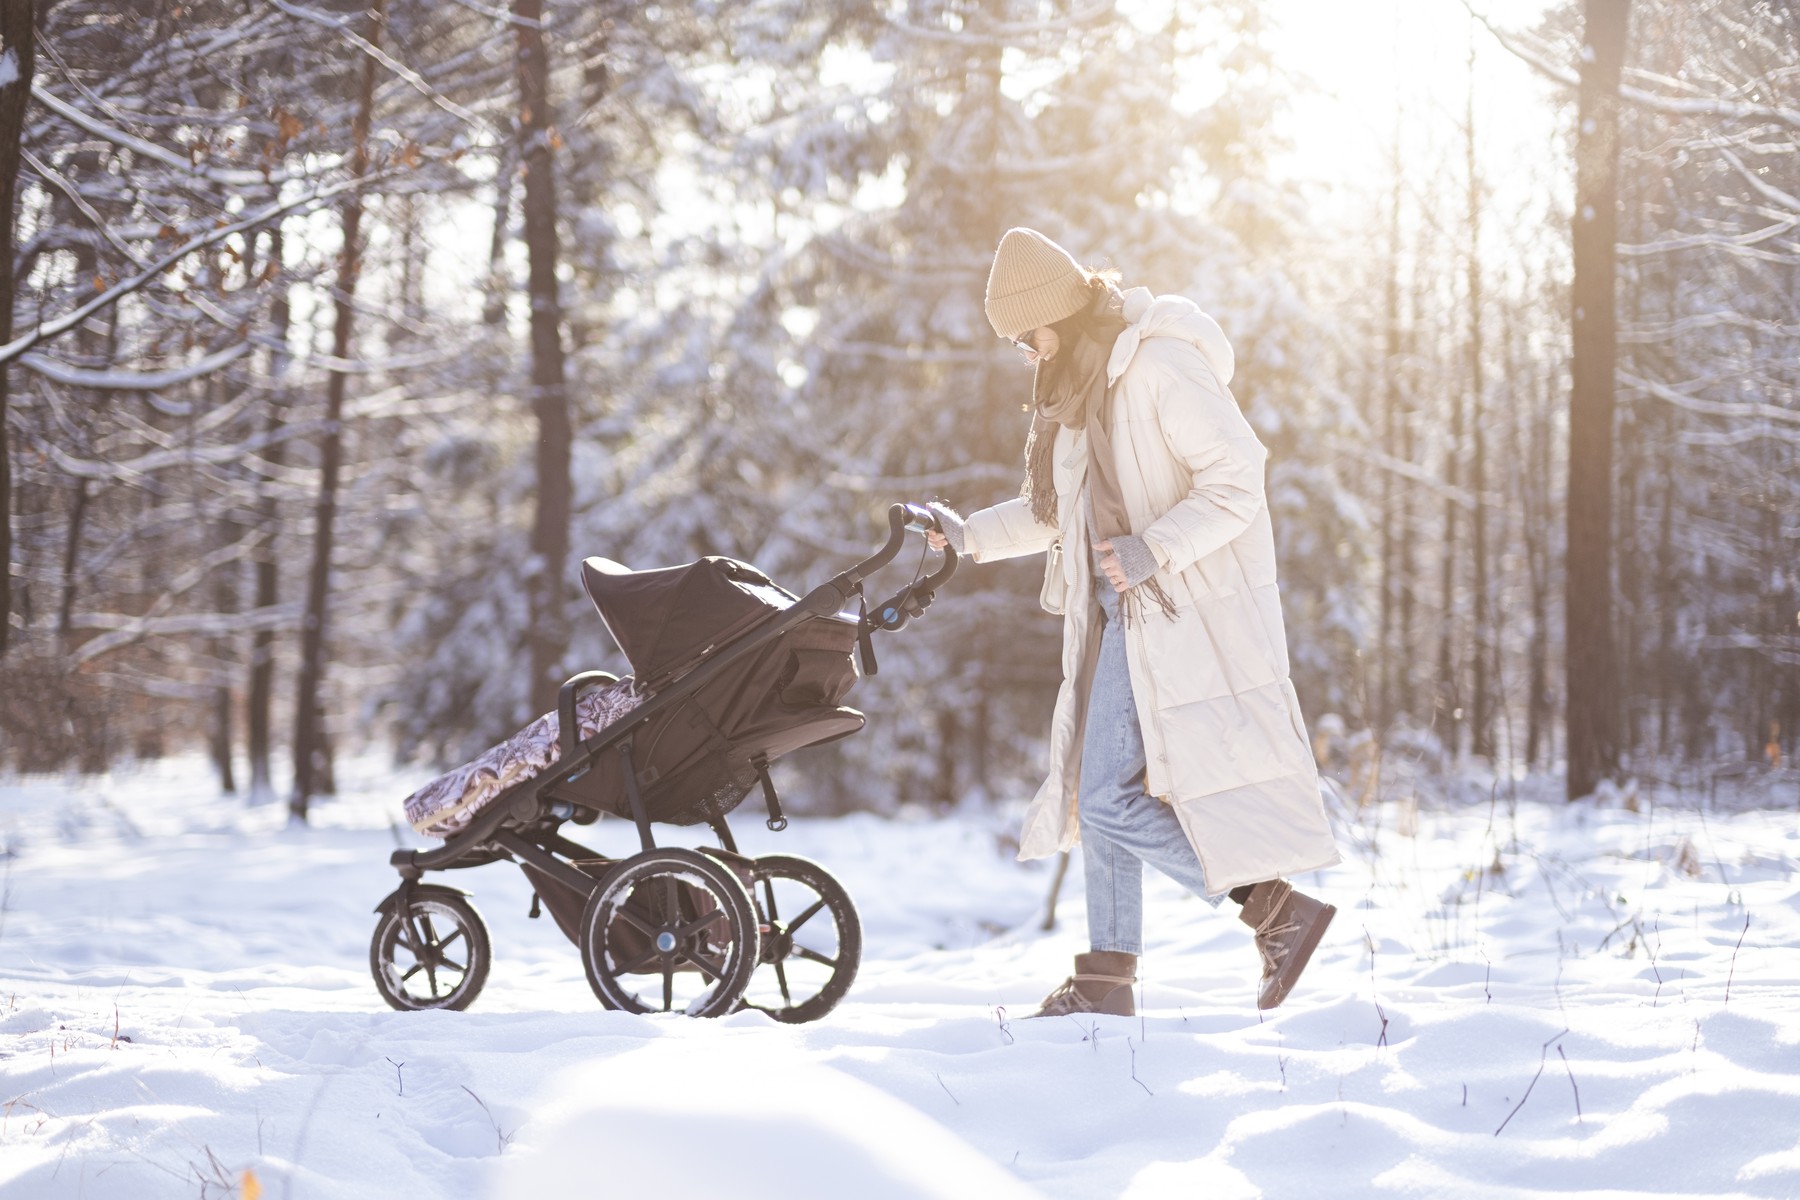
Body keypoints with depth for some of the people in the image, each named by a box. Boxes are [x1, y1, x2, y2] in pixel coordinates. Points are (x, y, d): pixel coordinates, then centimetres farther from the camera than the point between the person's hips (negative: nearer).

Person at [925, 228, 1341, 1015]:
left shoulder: (1160, 368, -16)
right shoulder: (1078, 385, 14)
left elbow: (1237, 478, -20)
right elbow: (1061, 508, 26)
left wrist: (1153, 549, -27)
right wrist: (972, 536, 19)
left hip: (1182, 615, -9)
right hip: (1122, 617, 10)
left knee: (1111, 803, -13)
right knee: (1101, 796, 9)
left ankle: (1280, 912, -5)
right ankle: (1107, 977, 17)